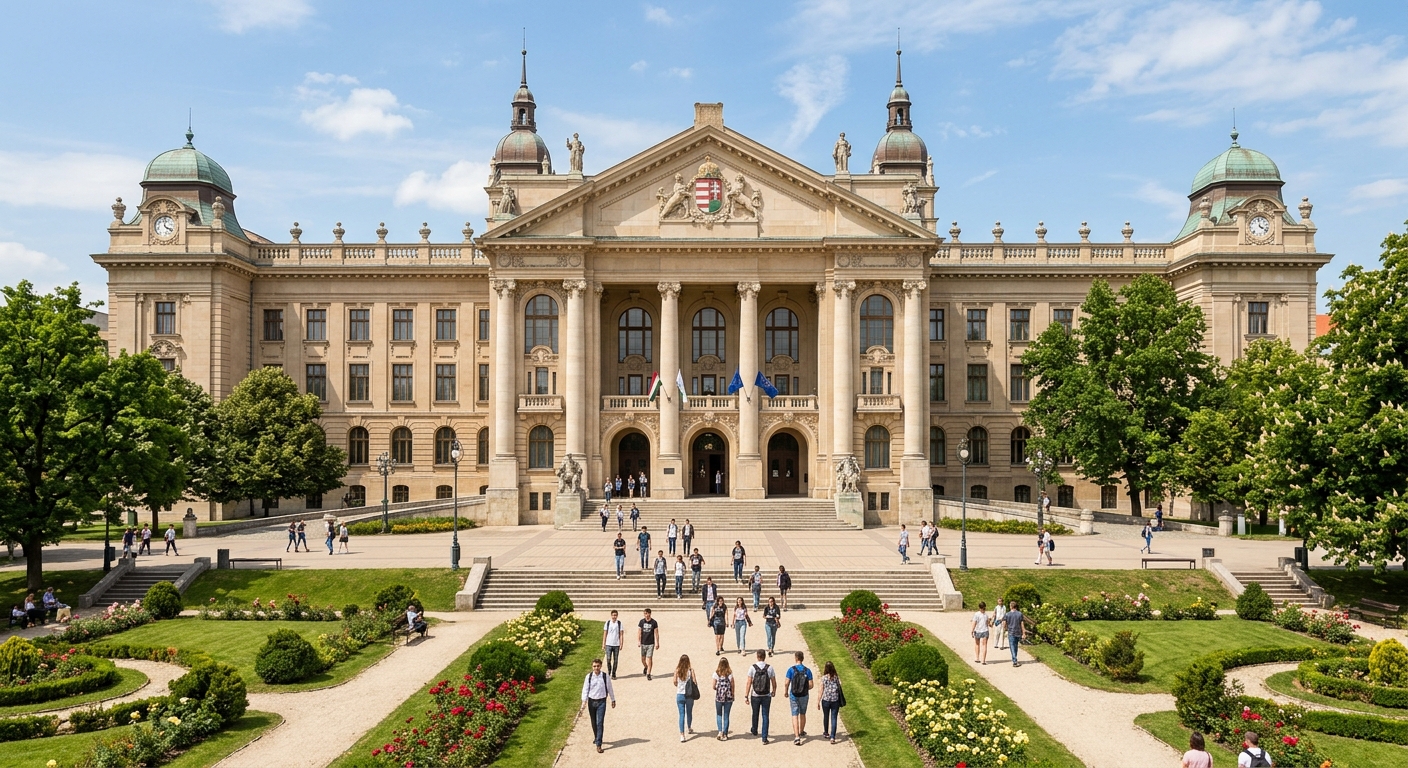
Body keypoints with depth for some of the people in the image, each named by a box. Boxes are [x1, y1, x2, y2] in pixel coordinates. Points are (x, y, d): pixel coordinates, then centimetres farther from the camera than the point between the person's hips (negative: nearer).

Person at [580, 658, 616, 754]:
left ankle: (598, 744, -7)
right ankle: (596, 737, 40)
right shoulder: (589, 676, -5)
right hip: (591, 701, 2)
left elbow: (610, 689, 4)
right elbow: (585, 689, -3)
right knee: (593, 722, 16)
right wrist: (584, 701, -14)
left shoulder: (605, 676, -7)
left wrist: (613, 700, 12)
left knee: (600, 723, -9)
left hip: (601, 702, -2)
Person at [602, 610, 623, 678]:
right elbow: (605, 634, 4)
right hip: (608, 644, 0)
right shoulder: (607, 623, 1)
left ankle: (613, 674, 15)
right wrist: (603, 645, 1)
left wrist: (621, 644, -6)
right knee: (608, 659, -6)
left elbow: (621, 635, 1)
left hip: (616, 644, 0)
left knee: (615, 660, 4)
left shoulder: (619, 623, 0)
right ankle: (609, 671, 16)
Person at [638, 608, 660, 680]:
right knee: (643, 658, 9)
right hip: (643, 643, 2)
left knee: (649, 658, -7)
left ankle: (648, 674, 0)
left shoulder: (654, 622, -3)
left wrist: (657, 643, 0)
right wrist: (638, 641, -6)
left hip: (651, 643, -2)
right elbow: (638, 632, 3)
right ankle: (645, 667, 40)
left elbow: (656, 633, 1)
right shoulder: (641, 622, 1)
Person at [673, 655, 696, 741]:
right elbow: (694, 682, -10)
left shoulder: (677, 670, -6)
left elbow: (675, 682, -2)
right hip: (689, 695, -1)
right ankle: (689, 728, 43)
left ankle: (682, 735, -6)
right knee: (689, 713, 21)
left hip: (679, 694, 1)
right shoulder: (690, 670, -11)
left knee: (681, 714, 3)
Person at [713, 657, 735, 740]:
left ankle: (720, 732, -1)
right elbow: (732, 686, -3)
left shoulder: (716, 673, -6)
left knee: (719, 715, 14)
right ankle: (725, 734, 12)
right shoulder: (730, 674, -6)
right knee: (726, 716, 10)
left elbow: (714, 687, -4)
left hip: (718, 697, 0)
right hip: (728, 697, 0)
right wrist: (732, 696, 11)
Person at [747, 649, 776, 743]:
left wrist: (747, 696, -3)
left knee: (755, 714, 21)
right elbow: (774, 683, 0)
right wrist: (774, 691, 20)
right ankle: (764, 738, 0)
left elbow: (749, 683, -9)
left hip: (755, 696, 0)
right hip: (766, 696, 0)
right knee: (765, 716, 4)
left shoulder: (752, 668, -10)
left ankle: (754, 731, 43)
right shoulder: (770, 668, -6)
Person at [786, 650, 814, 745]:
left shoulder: (791, 669, -11)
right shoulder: (807, 670, -7)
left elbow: (787, 683, -11)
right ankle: (801, 732, 39)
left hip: (794, 695, -2)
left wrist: (786, 692, 7)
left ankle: (797, 736, -11)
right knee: (803, 714, 21)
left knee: (795, 715, 0)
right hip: (804, 696, 2)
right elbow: (811, 685, -7)